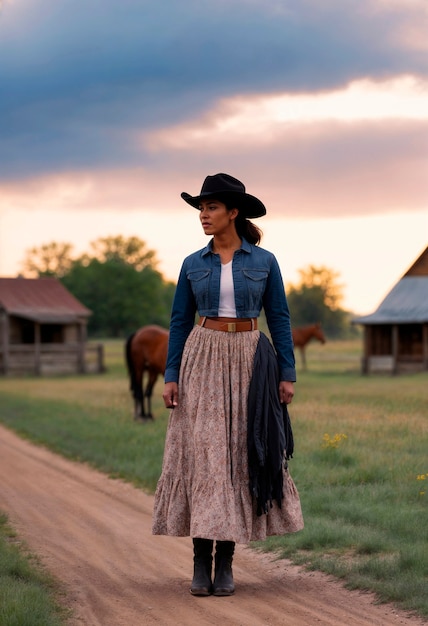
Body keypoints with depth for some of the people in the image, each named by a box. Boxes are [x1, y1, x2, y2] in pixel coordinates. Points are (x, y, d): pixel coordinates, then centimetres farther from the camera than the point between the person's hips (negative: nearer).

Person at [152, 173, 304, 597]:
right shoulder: (193, 264, 6)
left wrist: (287, 375, -2)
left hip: (248, 363, 0)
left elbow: (279, 320, 4)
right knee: (202, 454, -6)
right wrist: (171, 377, -2)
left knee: (240, 454, -1)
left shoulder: (264, 262, 2)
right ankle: (201, 561, 0)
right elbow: (179, 322, 7)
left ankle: (226, 561, 6)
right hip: (202, 362, 1)